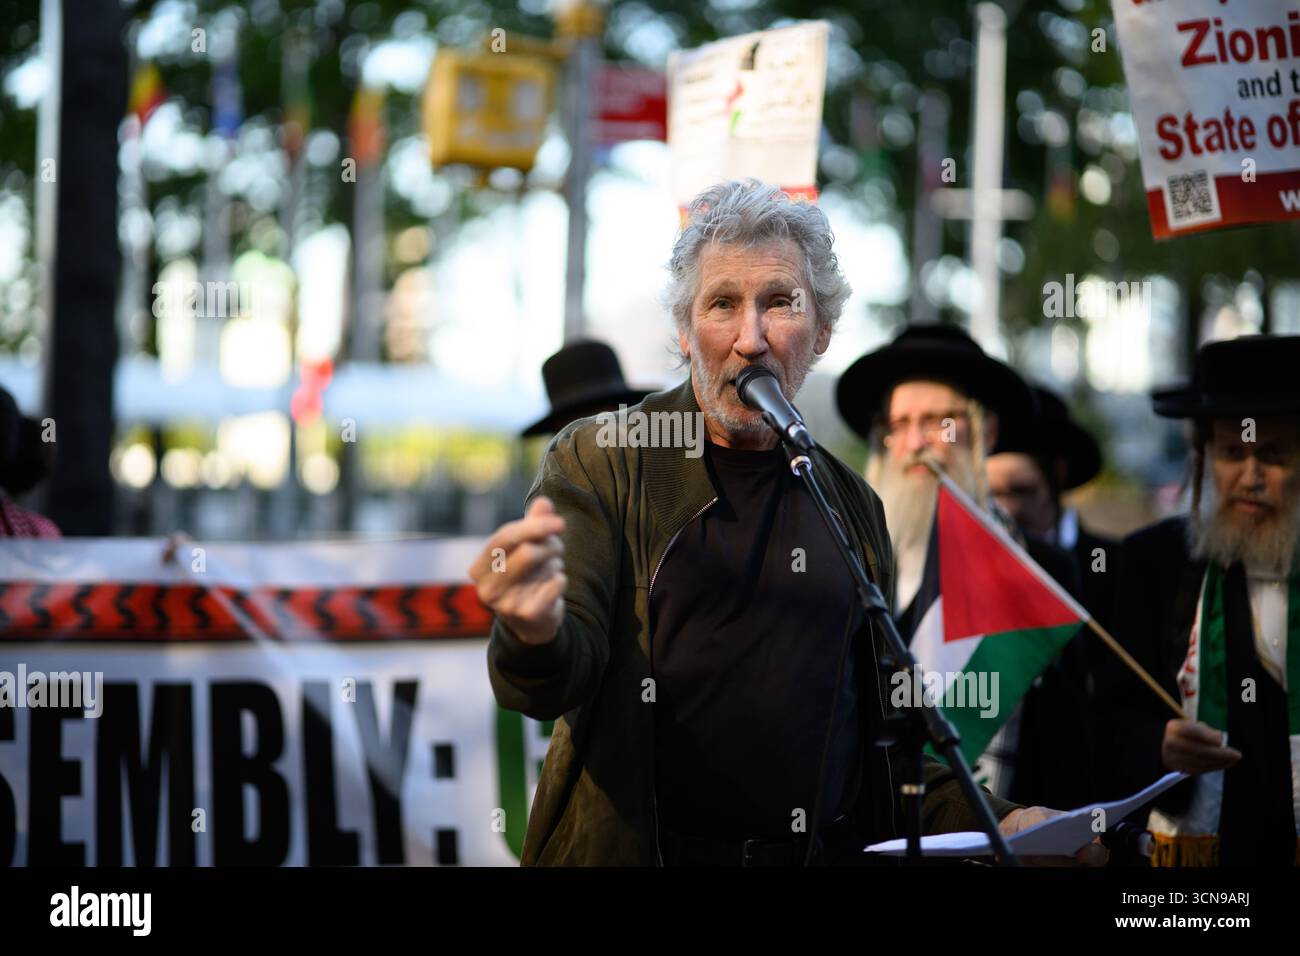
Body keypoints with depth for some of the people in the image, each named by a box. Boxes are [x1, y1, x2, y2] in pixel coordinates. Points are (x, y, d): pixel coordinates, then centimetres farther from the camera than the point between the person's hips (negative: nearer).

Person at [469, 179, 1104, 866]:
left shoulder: (852, 506, 12)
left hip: (827, 849, 2)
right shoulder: (598, 462, 0)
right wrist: (538, 635, -33)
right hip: (640, 849, -2)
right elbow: (560, 680, -11)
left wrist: (992, 820, 5)